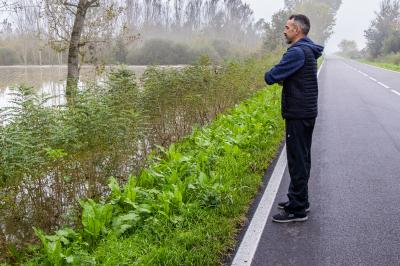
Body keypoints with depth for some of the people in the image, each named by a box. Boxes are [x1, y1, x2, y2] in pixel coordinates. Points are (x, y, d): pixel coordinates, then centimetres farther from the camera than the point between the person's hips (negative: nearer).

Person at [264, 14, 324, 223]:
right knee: (302, 159, 17)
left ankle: (297, 210, 4)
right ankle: (299, 200, 29)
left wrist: (270, 75, 3)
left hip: (298, 115, -10)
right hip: (307, 113, 10)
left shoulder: (297, 52, -18)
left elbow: (271, 77, -19)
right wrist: (282, 78, 1)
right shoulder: (309, 51, 15)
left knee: (297, 161, -4)